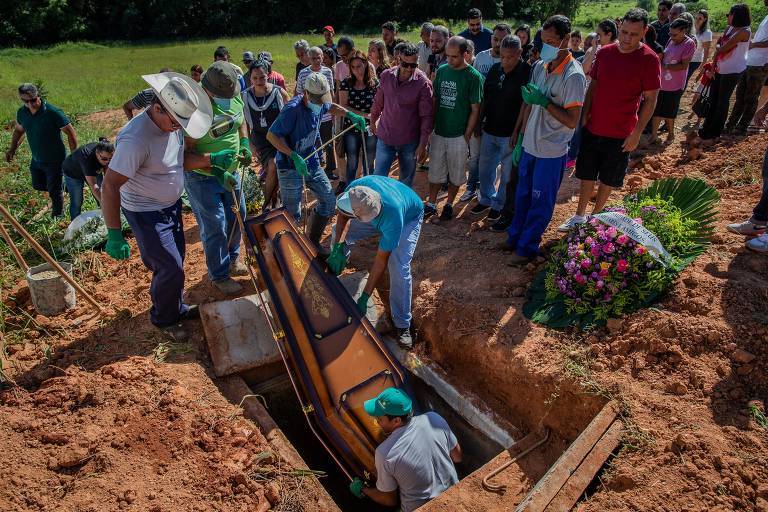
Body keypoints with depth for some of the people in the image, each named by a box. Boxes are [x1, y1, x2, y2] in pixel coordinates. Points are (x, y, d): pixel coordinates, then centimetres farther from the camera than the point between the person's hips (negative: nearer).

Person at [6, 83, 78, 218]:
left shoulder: (53, 112, -23)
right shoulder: (22, 113, -4)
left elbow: (71, 133, -18)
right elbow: (18, 130, 15)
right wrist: (12, 149, 4)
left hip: (54, 160, -6)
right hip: (36, 159, 7)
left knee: (54, 192, 3)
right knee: (38, 186, 21)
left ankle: (56, 217, 23)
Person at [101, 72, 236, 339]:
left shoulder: (171, 124, -7)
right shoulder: (136, 138, -33)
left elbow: (181, 158, 9)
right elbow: (110, 186, -30)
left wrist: (212, 159, -7)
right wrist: (114, 235, -27)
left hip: (171, 205, 8)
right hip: (147, 214, -8)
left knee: (174, 263, 21)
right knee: (170, 269, 1)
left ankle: (176, 308, 43)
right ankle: (163, 319, 26)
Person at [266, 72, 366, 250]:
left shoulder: (320, 104, -3)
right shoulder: (292, 109, -25)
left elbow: (331, 107, 23)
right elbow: (271, 135, -23)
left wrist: (351, 115, 8)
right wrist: (294, 156, -32)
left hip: (312, 163, 8)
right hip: (290, 167, -7)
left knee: (329, 201, 10)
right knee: (292, 215, -2)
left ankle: (312, 242, 26)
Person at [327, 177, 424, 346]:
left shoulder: (392, 218, -47)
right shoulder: (356, 188, -35)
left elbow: (381, 259, -37)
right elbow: (343, 214, -14)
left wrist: (364, 298, -35)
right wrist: (338, 247, -26)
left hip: (408, 217, -6)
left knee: (399, 268, -23)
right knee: (339, 232, 3)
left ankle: (402, 325, -7)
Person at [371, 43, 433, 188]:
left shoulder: (423, 83, -14)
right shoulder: (386, 76, -4)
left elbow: (426, 117, -11)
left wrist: (422, 144, -12)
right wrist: (372, 122, 22)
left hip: (409, 142, -2)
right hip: (385, 138, 2)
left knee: (406, 182, 13)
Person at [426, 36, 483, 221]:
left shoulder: (474, 77, -10)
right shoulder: (442, 71, 2)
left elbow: (475, 109, -9)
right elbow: (435, 100, 9)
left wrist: (466, 136, -11)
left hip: (459, 135, -3)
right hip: (438, 132, 4)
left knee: (455, 174, 11)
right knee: (435, 172, 12)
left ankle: (449, 205, 28)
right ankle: (431, 204, 25)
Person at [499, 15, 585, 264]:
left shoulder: (573, 76, -18)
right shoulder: (539, 67, 2)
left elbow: (572, 121, -19)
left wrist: (544, 101, -24)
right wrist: (522, 137, 12)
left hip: (551, 151, -6)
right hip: (530, 145, 6)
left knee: (540, 202, 7)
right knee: (522, 195, 18)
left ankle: (527, 246, 20)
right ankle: (515, 236, 34)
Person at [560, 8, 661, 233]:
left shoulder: (649, 59, -11)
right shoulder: (605, 52, 0)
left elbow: (650, 100, -10)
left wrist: (637, 132, -13)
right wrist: (584, 115, 1)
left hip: (620, 133, -3)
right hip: (592, 127, 4)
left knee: (608, 179, 11)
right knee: (587, 174, 13)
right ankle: (579, 216, 27)